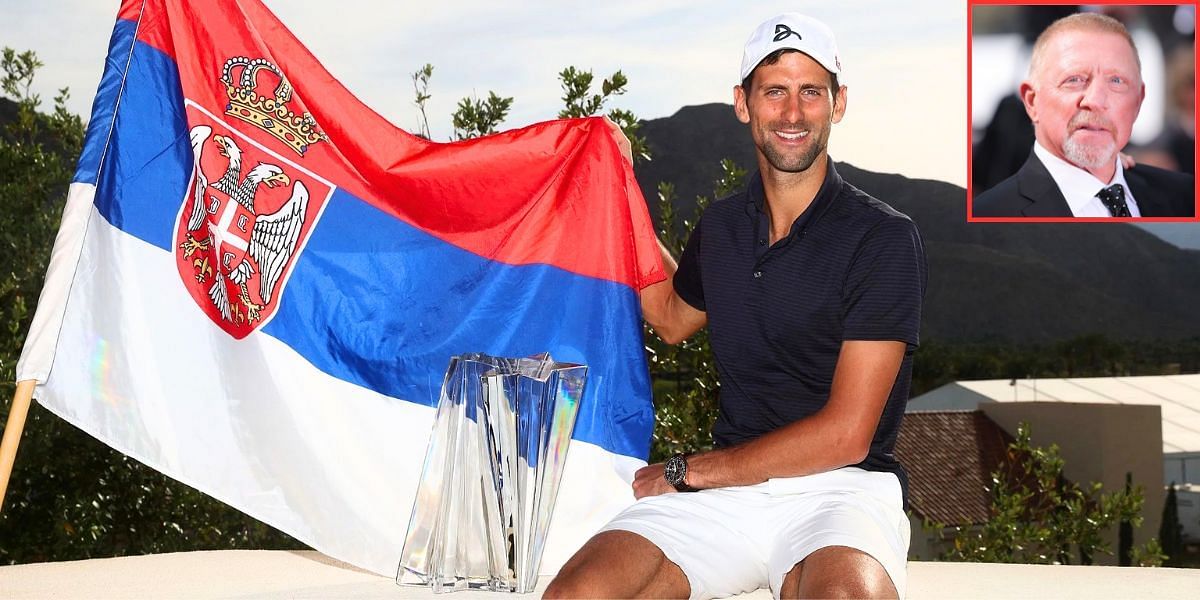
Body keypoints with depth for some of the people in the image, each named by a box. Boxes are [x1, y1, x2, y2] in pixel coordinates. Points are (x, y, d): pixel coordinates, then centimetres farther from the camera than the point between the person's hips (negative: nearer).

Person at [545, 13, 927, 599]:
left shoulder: (883, 238, -6)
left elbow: (846, 434, -11)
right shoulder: (720, 225, 12)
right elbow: (672, 318, 35)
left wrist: (690, 469, -6)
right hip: (727, 487, 5)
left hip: (842, 483, -5)